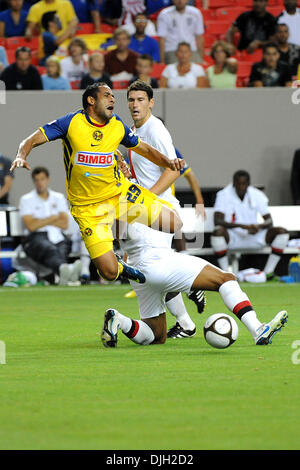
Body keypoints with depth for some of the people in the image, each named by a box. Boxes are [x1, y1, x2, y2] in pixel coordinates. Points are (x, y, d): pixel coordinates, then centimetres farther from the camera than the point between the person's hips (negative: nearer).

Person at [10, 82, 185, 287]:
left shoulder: (117, 125, 0)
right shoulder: (72, 122, -11)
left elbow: (146, 149, 12)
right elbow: (32, 141, -10)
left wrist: (168, 162, -7)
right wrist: (21, 157, -32)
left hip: (120, 192, 4)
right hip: (88, 206, -3)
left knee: (174, 223, -10)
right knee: (110, 272, -15)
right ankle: (122, 269, 22)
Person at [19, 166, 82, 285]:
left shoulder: (59, 198, 20)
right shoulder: (26, 200, 10)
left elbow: (64, 224, 7)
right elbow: (31, 226, -5)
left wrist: (41, 221, 2)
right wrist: (53, 218, 4)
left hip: (57, 236, 4)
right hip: (36, 237, -3)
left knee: (62, 250, -36)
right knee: (50, 250, -40)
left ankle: (64, 273, -71)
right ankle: (64, 269, -76)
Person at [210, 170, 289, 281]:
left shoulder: (257, 195, 0)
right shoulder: (224, 195, -9)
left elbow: (269, 221, -2)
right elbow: (217, 221, -21)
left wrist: (259, 226, -27)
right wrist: (241, 226, -34)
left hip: (253, 237, 3)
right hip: (232, 237, -3)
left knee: (282, 232, -17)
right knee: (218, 232, -38)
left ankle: (268, 272, -15)